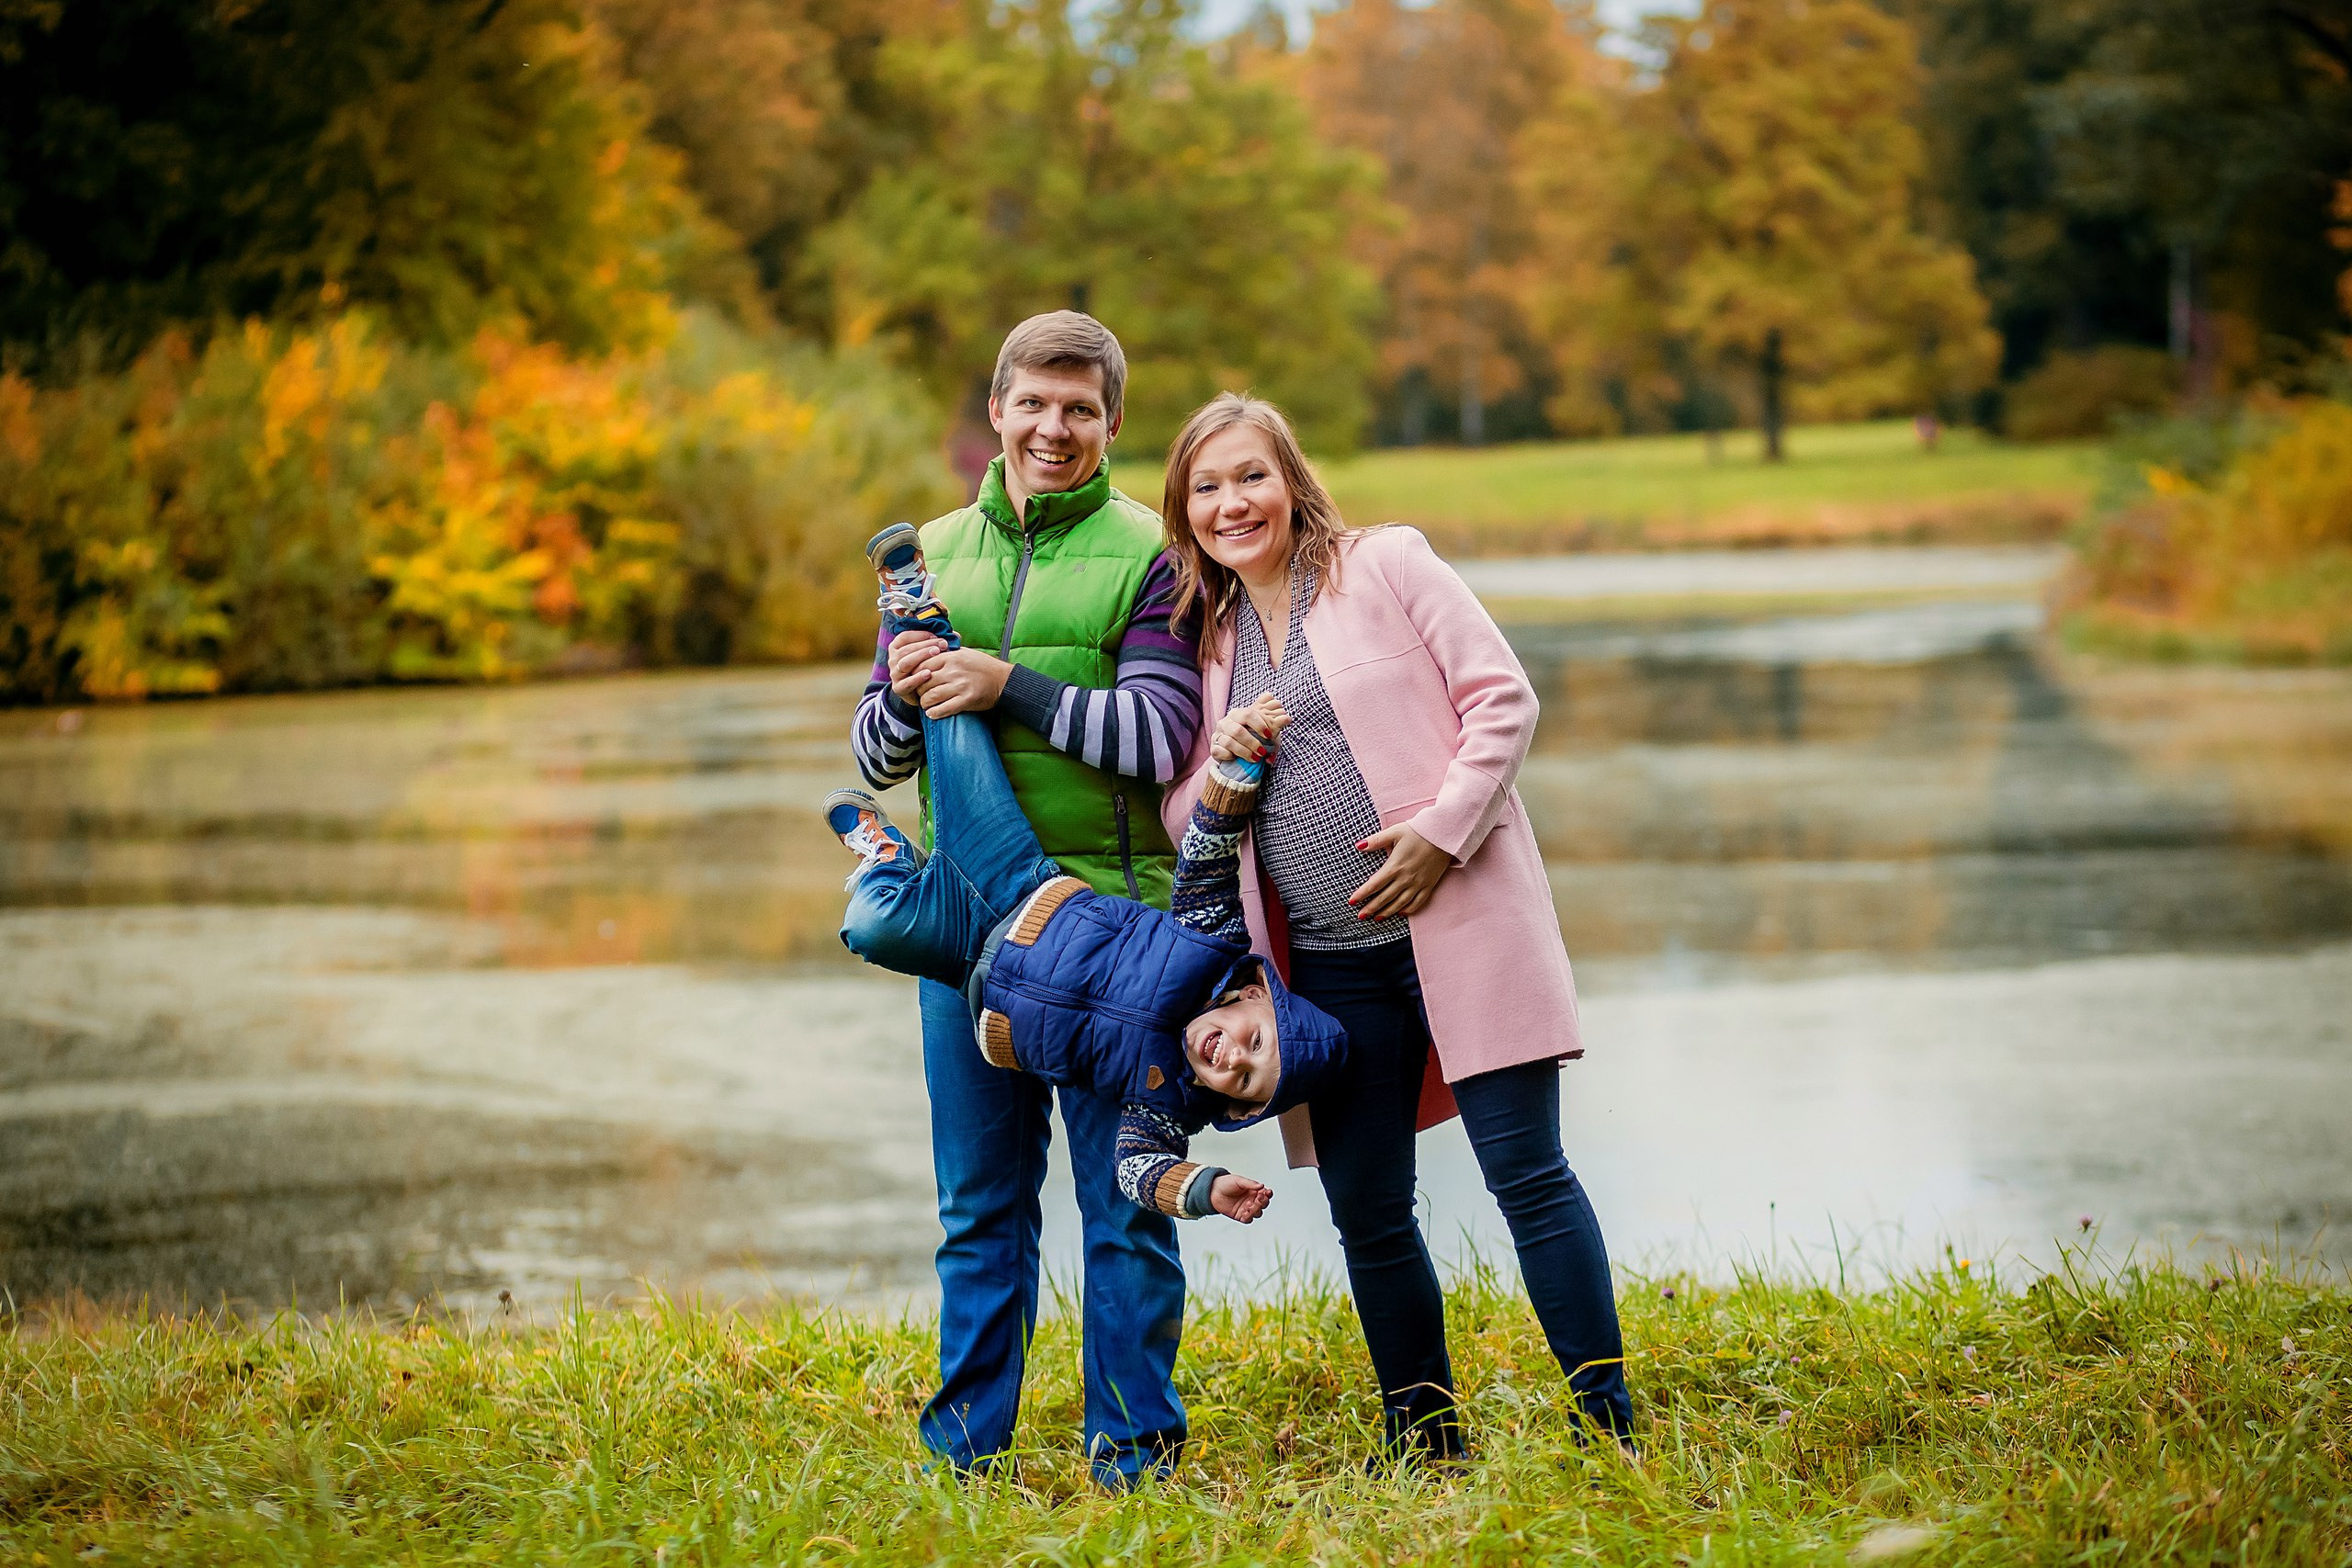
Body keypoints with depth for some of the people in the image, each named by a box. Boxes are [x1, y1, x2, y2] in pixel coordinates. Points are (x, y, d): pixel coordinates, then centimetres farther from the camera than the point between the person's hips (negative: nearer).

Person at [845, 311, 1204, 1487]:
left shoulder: (1145, 557, -1)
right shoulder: (937, 553, 13)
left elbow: (1164, 734, -12)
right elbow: (875, 757, 14)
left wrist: (1011, 685, -17)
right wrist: (905, 698, -8)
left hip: (1109, 914, -4)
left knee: (1123, 1200, 1)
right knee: (979, 1202, 11)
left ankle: (1134, 1448, 10)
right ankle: (965, 1447, 19)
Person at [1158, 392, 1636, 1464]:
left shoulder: (1386, 566, 1)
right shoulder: (1205, 635, 14)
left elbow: (1503, 698, -4)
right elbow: (1180, 812, 15)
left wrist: (1442, 830, -15)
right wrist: (1223, 767, -7)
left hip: (1459, 922, -5)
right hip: (1331, 963, 5)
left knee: (1525, 1170, -7)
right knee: (1366, 1210, 6)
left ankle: (1607, 1424, -2)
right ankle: (1424, 1442, 19)